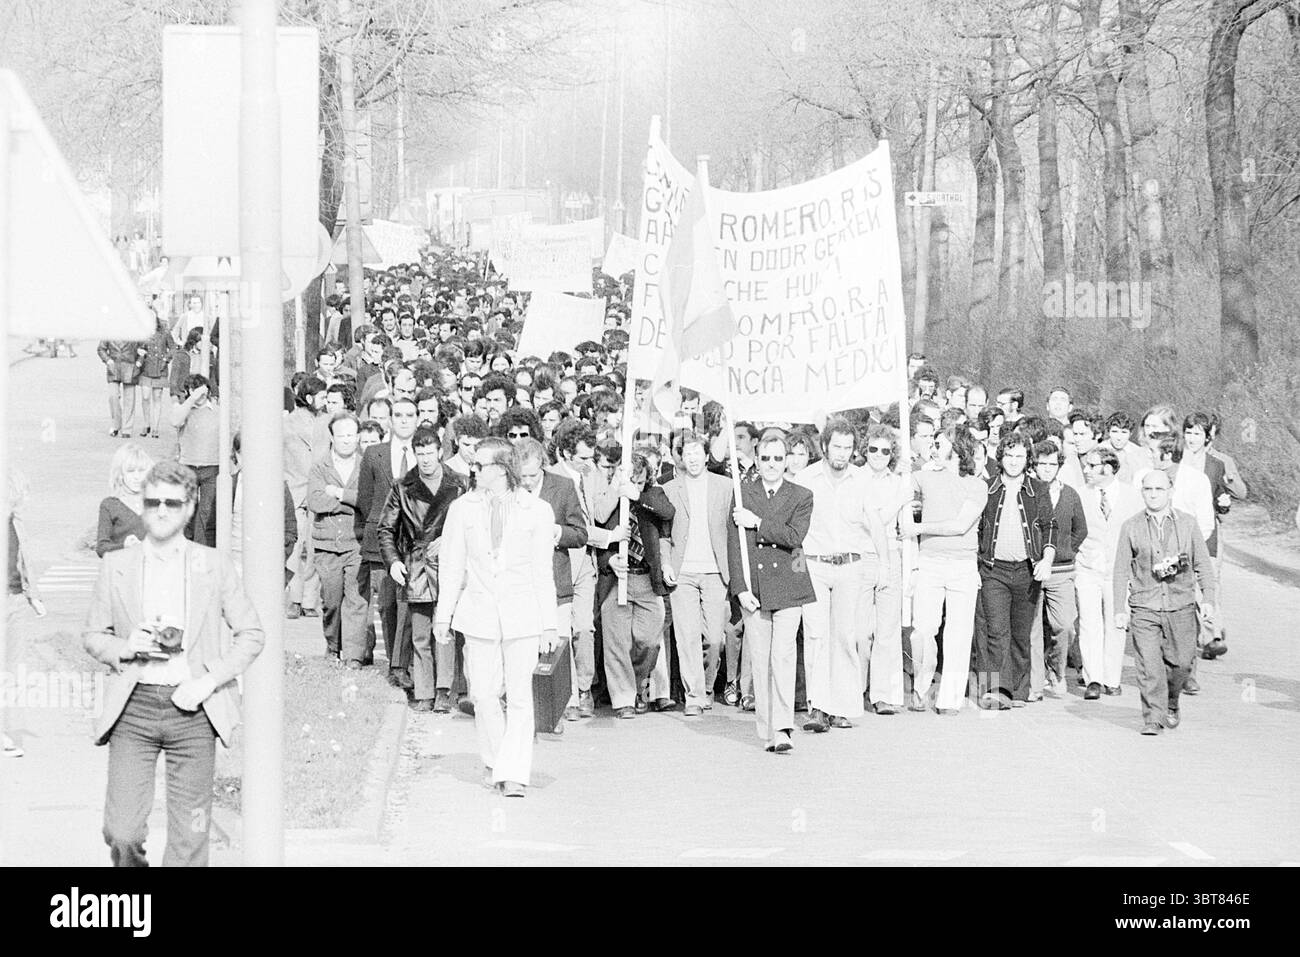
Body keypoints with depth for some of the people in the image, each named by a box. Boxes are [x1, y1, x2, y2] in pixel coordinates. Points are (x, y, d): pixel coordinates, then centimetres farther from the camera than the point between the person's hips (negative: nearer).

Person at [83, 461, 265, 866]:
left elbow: (251, 634, 7)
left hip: (192, 708, 0)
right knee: (122, 833, -8)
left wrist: (209, 681, -6)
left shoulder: (215, 566, 6)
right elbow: (92, 635, 14)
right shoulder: (116, 566, 8)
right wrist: (125, 648, -8)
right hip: (133, 709, 0)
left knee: (189, 838, 0)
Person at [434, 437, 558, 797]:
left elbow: (543, 573, 4)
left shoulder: (537, 511, 1)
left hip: (522, 615, -1)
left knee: (519, 696, -3)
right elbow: (452, 568, 9)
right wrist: (443, 616, 6)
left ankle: (513, 774, 2)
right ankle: (493, 761, 21)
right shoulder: (462, 509, 5)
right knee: (485, 694, 1)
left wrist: (549, 624, 3)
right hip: (479, 614, 1)